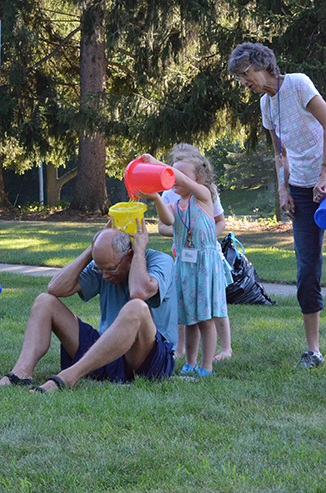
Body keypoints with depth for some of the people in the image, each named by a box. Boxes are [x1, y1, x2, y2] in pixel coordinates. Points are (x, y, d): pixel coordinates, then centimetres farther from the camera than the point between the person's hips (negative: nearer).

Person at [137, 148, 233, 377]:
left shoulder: (203, 195, 0)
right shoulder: (174, 206, 11)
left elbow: (184, 181, -16)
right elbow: (168, 220, -11)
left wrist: (156, 163, -20)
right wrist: (156, 199, -26)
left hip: (206, 262, -5)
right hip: (184, 263, 5)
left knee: (206, 319, -4)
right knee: (190, 320, 10)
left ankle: (207, 366, 0)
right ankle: (190, 364, 19)